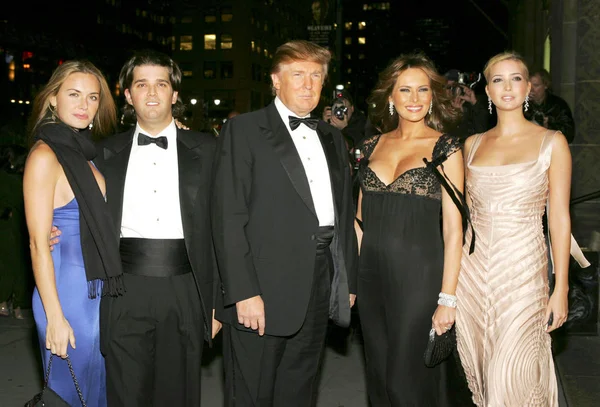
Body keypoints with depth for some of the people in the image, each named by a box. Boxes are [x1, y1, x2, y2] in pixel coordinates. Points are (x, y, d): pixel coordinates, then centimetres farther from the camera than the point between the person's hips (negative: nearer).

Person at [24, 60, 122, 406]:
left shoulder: (85, 153, 9)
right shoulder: (44, 156, -14)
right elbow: (38, 244, -16)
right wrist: (55, 317, -18)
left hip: (97, 290, 8)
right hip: (68, 291, -8)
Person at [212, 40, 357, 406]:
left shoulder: (333, 138, 16)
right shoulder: (244, 130, -3)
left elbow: (345, 213, 17)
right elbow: (229, 217, -11)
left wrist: (349, 280, 12)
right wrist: (244, 292, -17)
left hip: (320, 289, 6)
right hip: (263, 291, -5)